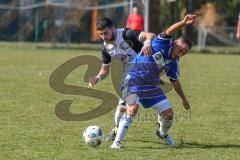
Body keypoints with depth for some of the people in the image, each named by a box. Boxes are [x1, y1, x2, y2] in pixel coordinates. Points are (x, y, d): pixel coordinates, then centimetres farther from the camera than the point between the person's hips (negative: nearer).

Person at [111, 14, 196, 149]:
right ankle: (117, 141, -25)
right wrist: (184, 23, -45)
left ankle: (162, 133, 38)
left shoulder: (173, 62, 7)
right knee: (133, 108, -29)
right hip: (133, 81, -7)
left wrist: (184, 98, 25)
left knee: (168, 113, 3)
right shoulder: (162, 44, -11)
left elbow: (175, 81, 21)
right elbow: (169, 32, -30)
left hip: (152, 86, 7)